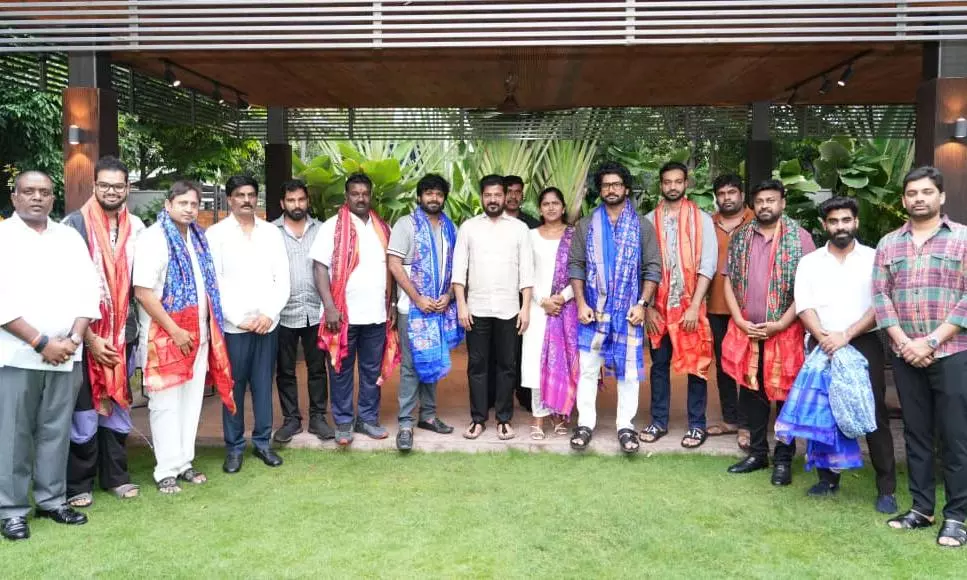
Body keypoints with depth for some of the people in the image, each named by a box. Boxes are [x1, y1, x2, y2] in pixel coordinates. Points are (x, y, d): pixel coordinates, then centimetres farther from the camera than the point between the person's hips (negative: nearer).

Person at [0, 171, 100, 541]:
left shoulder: (70, 238, 10)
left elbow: (88, 291, 7)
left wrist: (74, 338, -6)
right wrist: (40, 342, -14)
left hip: (65, 354, 3)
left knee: (56, 430, 9)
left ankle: (51, 499, 20)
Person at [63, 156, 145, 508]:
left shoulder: (136, 228, 5)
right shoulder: (75, 225, -7)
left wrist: (138, 325, 7)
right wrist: (89, 337, -11)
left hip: (123, 333, 4)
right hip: (83, 334, -4)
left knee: (118, 405, 13)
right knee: (84, 409, 3)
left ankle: (115, 475, 26)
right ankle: (78, 483, 18)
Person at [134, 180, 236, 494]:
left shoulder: (198, 238, 11)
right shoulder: (153, 238, -10)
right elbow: (142, 292, -17)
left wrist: (208, 329, 8)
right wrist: (175, 331, -17)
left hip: (197, 334, 6)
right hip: (165, 335, -6)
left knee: (191, 401, 11)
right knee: (166, 403, 1)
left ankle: (184, 463, 22)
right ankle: (167, 470, 10)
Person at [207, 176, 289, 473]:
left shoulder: (272, 232, 10)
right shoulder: (215, 233, 1)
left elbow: (283, 278, 6)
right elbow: (213, 283, -5)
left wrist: (269, 313, -7)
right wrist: (239, 318, -10)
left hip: (267, 323, 2)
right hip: (232, 325, -2)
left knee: (263, 385, 8)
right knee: (234, 388, 4)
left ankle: (262, 442, 21)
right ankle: (234, 447, 16)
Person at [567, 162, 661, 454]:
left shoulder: (642, 225, 4)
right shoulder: (586, 224, 6)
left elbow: (653, 269, 2)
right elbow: (575, 266, 4)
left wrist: (642, 304, -9)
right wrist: (581, 304, -5)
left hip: (628, 311, 0)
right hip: (593, 310, 1)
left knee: (628, 370, 5)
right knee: (587, 369, 3)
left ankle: (626, 426, 16)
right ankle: (585, 423, 15)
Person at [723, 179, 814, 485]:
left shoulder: (800, 238, -2)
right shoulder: (740, 237, 8)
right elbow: (729, 281, 7)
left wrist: (779, 324, -13)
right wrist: (741, 322, -4)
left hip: (785, 331, -3)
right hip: (746, 331, 4)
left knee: (785, 394, 4)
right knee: (751, 392, 11)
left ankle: (783, 459, 15)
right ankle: (757, 452, 24)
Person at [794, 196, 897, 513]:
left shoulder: (873, 258, 3)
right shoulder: (809, 262, 8)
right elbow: (805, 308, -1)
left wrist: (846, 335, -16)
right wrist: (824, 338, -16)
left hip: (865, 344, -2)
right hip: (821, 346, 2)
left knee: (874, 415, -1)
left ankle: (886, 489, 7)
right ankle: (828, 477, 22)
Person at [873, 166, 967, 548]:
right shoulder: (888, 244, 10)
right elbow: (880, 295, 5)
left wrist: (930, 342, -13)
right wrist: (903, 342, -7)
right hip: (904, 355, 3)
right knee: (915, 434, 10)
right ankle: (921, 508, 21)